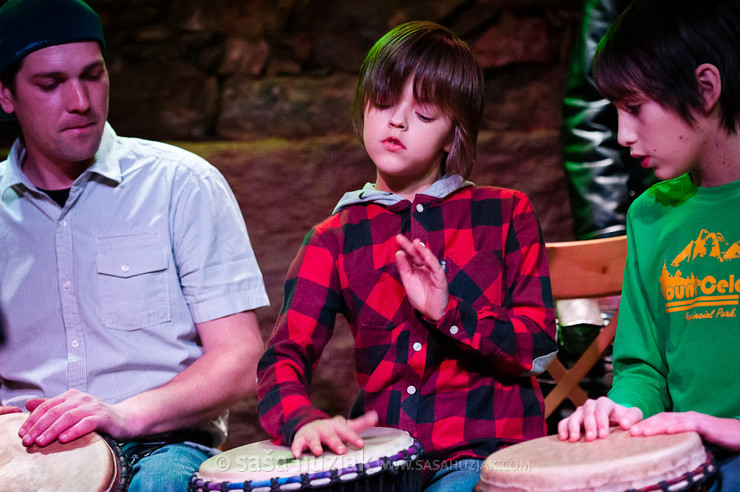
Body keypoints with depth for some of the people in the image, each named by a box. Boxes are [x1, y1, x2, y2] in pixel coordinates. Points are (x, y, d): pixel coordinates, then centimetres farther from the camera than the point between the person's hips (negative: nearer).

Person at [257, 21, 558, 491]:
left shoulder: (506, 215, 9)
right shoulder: (335, 239, 11)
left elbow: (539, 348, 3)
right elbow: (284, 357, 1)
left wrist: (449, 310, -13)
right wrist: (305, 420, -22)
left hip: (487, 451, -2)